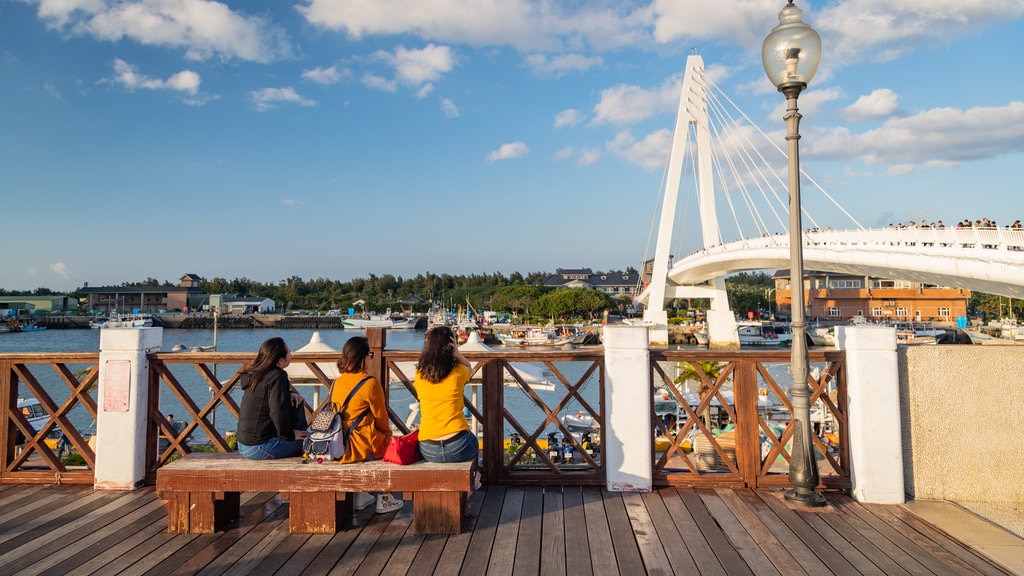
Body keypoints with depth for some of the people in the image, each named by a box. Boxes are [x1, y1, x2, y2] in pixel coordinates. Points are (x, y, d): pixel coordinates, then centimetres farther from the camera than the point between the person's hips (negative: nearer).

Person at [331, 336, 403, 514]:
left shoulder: (337, 382, 5)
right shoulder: (370, 384, -17)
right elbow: (380, 417, -7)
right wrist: (388, 434, 14)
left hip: (341, 444, 7)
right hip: (366, 446, -7)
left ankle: (360, 498, 35)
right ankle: (384, 500, 23)